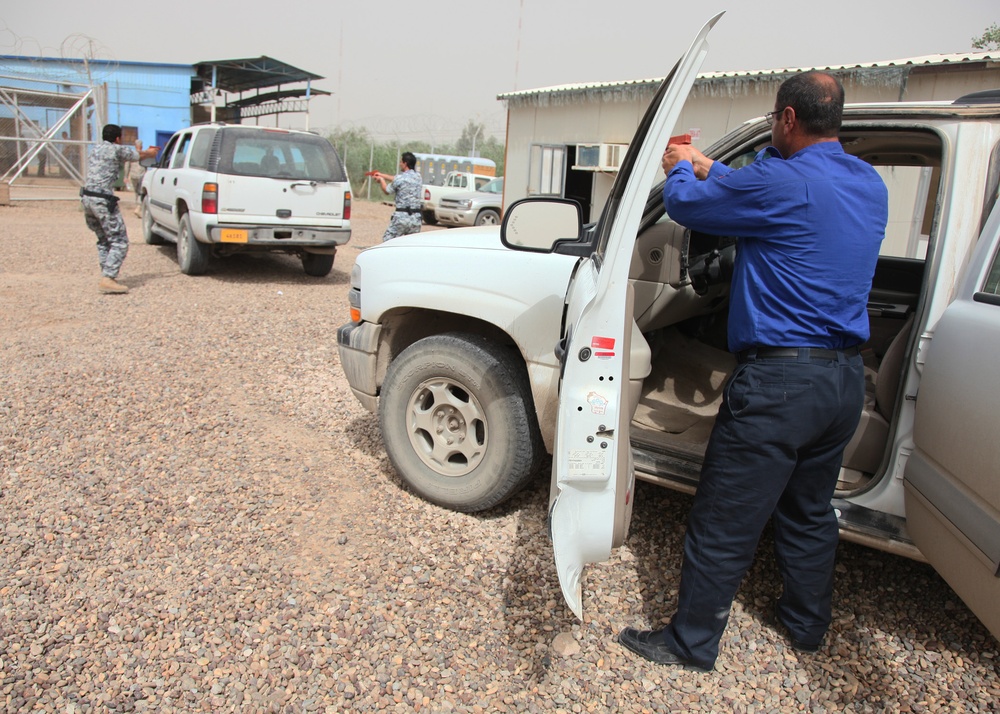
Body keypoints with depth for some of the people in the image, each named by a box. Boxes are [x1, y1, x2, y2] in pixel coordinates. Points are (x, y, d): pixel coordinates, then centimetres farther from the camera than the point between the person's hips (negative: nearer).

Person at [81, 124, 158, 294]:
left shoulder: (94, 150, 20)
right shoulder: (117, 149, -2)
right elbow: (139, 155, 15)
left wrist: (137, 150, 47)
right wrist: (151, 152, 37)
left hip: (86, 197, 8)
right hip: (103, 200, -8)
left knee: (104, 240, 18)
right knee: (119, 241, -6)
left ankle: (107, 276, 17)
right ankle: (108, 279, -16)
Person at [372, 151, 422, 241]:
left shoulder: (400, 178, -9)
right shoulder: (418, 177, 10)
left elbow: (387, 191, 7)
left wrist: (381, 180, 28)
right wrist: (382, 175, 32)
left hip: (401, 216, -6)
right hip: (416, 217, 6)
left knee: (387, 242, 5)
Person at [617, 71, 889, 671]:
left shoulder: (779, 184, -17)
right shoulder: (870, 186, 10)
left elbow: (684, 204, -5)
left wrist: (682, 168, 17)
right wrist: (711, 169, 30)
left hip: (780, 379, -9)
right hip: (846, 378, 9)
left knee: (726, 525, 4)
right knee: (811, 510, 24)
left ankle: (692, 643, 19)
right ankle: (808, 623, 42)